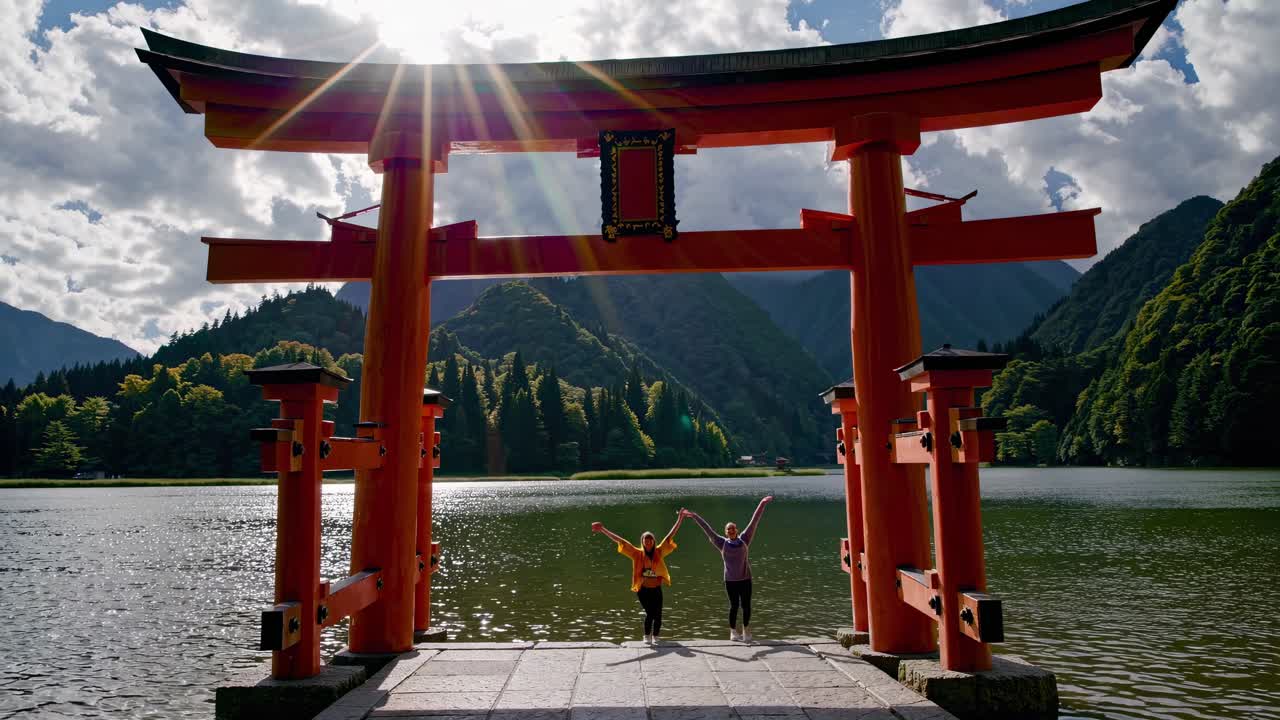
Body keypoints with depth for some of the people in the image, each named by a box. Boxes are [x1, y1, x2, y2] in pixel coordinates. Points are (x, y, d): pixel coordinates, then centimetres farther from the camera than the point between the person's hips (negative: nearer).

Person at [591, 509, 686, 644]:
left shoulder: (659, 552, -3)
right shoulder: (637, 554, -6)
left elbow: (670, 536, -4)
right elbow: (620, 540, -10)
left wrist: (679, 520, -8)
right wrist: (603, 530, -13)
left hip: (656, 590, 2)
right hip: (643, 590, -2)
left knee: (657, 614, 5)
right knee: (649, 613, -11)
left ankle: (656, 637, 29)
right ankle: (647, 636, 13)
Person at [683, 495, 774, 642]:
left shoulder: (744, 540, 1)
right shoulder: (722, 543, -2)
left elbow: (754, 522, -1)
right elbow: (707, 529, -1)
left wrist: (762, 504, -3)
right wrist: (694, 516, -1)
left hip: (745, 579, 1)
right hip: (730, 580, -1)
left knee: (746, 605, 6)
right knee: (734, 606, 6)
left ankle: (746, 630, 24)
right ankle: (733, 632, 20)